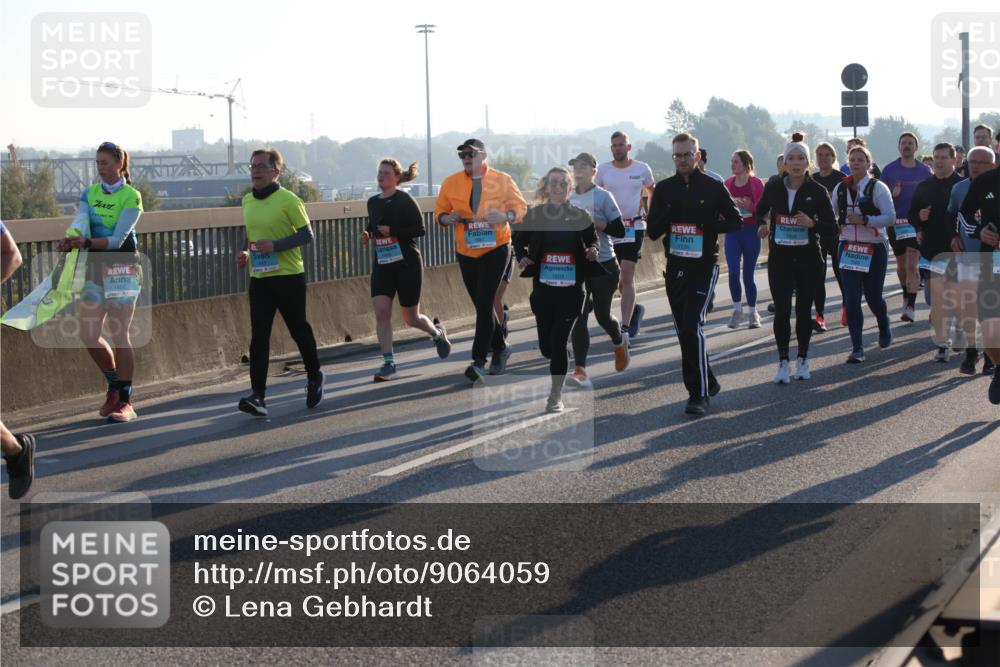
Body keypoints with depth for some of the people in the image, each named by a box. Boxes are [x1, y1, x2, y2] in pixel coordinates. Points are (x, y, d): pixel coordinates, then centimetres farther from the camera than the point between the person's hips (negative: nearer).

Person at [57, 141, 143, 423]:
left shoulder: (131, 196, -9)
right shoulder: (89, 194, 8)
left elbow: (117, 239, -18)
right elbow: (80, 222, -10)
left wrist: (86, 242, -32)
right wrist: (72, 238, -33)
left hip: (122, 267, -6)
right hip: (95, 266, 6)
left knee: (119, 334, -8)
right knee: (88, 333, 3)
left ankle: (125, 400, -2)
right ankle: (115, 385, 23)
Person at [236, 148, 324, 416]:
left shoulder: (288, 200, -11)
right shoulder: (247, 201, 10)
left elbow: (307, 234, -12)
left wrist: (275, 246, -23)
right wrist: (246, 253, 5)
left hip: (288, 276, -5)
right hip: (259, 278, 5)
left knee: (299, 330, 10)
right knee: (259, 337, -6)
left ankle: (314, 377, 35)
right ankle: (257, 395, -12)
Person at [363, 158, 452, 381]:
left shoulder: (404, 200, -9)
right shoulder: (373, 202, 9)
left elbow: (420, 229, -13)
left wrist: (392, 230, -23)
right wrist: (367, 235, 2)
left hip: (407, 264, -5)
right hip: (381, 265, 5)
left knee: (411, 318, 5)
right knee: (381, 312, -12)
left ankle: (437, 333, 38)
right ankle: (388, 363, -10)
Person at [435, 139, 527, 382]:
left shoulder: (502, 180, -2)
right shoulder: (451, 183, 4)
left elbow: (520, 206, 2)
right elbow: (440, 211, 10)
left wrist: (505, 216, -19)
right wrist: (446, 218, -13)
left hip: (496, 249, -4)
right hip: (466, 252, 4)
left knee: (484, 303, -12)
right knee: (481, 305, 11)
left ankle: (479, 361, -13)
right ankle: (500, 348, 33)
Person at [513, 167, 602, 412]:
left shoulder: (581, 215, 1)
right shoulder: (535, 214, 2)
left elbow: (593, 241, 11)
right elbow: (519, 240, 12)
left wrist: (593, 251, -11)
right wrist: (522, 257, -8)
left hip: (571, 288, -1)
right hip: (543, 287, 1)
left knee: (559, 341, -8)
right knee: (546, 346, 6)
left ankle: (556, 395, 1)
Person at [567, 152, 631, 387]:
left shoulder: (603, 197, -8)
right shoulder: (570, 198, 7)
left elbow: (619, 231, -12)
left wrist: (595, 222, -21)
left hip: (604, 264, -4)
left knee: (602, 314, 5)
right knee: (578, 317, -8)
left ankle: (620, 342, 41)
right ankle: (580, 372, -13)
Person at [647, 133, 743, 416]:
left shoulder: (713, 187, -1)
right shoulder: (664, 189, 8)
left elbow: (736, 221, 3)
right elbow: (653, 231, 6)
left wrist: (708, 224, -13)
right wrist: (671, 214, -13)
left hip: (704, 266, -5)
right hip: (675, 268, 5)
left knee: (693, 326, -18)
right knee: (684, 331, 9)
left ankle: (699, 394, -14)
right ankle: (707, 383, 25)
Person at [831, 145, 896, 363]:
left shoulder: (877, 188, -8)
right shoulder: (840, 188, 7)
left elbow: (890, 217, -15)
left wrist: (863, 220, -22)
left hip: (873, 249, -3)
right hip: (848, 248, 3)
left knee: (873, 296, 4)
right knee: (851, 299, -5)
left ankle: (884, 328, 38)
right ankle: (857, 348, -1)